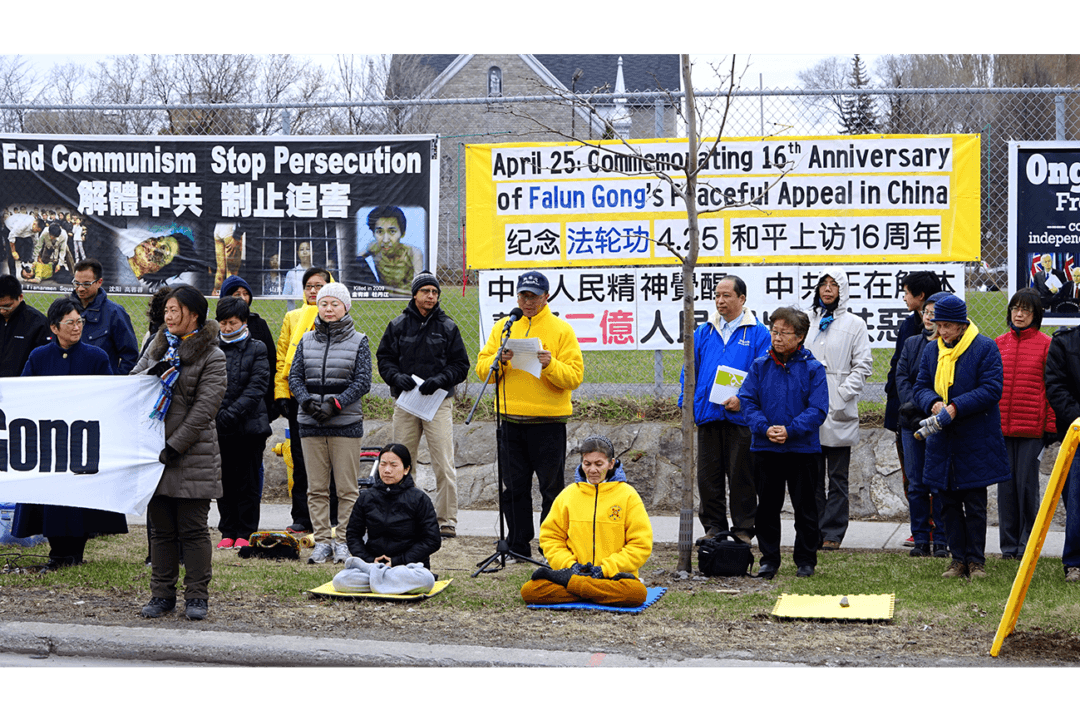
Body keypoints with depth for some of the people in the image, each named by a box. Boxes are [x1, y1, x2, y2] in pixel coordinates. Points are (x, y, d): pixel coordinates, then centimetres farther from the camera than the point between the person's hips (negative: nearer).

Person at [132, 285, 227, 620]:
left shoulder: (212, 357, -4)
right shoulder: (158, 346, 14)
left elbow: (204, 408, -11)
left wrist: (175, 446, -15)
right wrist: (151, 374, -11)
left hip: (193, 454, -5)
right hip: (154, 448, 5)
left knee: (193, 529, -2)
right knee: (162, 528, 9)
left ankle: (197, 596, 5)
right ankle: (162, 594, 15)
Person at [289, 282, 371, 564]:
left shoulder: (358, 341, 3)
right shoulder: (307, 341, 11)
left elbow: (363, 381, -3)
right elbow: (294, 377, 9)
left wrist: (334, 404, -14)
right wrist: (307, 401, -10)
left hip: (346, 422, -3)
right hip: (310, 424, 3)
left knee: (347, 488, -1)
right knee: (316, 488, 4)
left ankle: (344, 541, 6)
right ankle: (322, 541, 10)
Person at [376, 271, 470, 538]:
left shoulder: (448, 327, 6)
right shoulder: (398, 325, 8)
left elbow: (460, 365, 4)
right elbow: (384, 358, 9)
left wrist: (440, 380, -13)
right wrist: (397, 376, -10)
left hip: (438, 401, -2)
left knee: (444, 465, -8)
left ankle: (446, 521, -4)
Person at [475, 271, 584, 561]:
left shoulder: (561, 329, 0)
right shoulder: (503, 327, 10)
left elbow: (574, 376, -7)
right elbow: (482, 368, 7)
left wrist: (550, 365, -24)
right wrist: (499, 360, -13)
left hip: (549, 420, -3)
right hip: (511, 420, 3)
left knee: (551, 487, 1)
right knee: (515, 487, 8)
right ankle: (518, 546, 16)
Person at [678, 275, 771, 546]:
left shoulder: (758, 333, 1)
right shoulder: (703, 333, 13)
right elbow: (690, 371, 16)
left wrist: (743, 399, -17)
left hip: (741, 416, -4)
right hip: (707, 415, 4)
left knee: (741, 475, 1)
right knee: (708, 475, 7)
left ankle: (743, 530, 9)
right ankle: (713, 526, 18)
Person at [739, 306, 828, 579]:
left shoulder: (813, 369, -4)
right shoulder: (760, 367, 4)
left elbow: (818, 410, -9)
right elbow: (747, 401, -1)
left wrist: (790, 430, -20)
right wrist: (765, 428, -16)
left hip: (802, 448, -2)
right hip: (765, 448, 2)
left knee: (805, 506, 6)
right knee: (767, 506, 8)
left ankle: (806, 560, 18)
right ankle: (769, 559, 18)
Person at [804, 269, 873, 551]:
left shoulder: (854, 324, 2)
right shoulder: (807, 321, 12)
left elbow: (863, 366, -3)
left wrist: (841, 396, -13)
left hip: (839, 412, -4)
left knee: (837, 477, 1)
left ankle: (833, 533, 4)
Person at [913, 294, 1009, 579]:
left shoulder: (985, 348, -7)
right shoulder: (932, 350, 10)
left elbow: (992, 389, -14)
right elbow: (920, 387, 11)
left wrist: (957, 406, -22)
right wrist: (932, 403, -13)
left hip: (976, 442, -5)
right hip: (942, 440, 5)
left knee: (975, 505, 1)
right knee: (949, 503, 9)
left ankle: (976, 561, 10)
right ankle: (958, 559, 17)